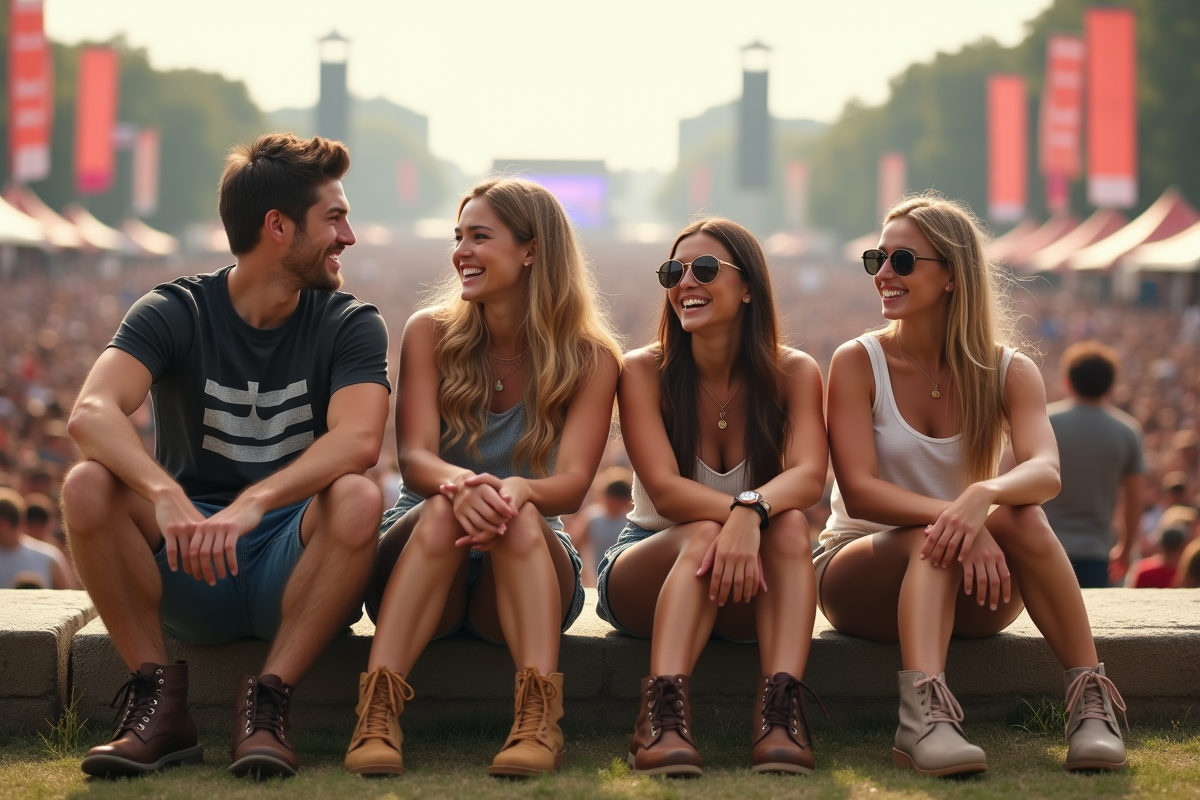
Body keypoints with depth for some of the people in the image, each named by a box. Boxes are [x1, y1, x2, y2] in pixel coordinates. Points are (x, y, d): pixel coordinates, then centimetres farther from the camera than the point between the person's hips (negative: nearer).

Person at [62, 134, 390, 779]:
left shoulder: (350, 325, -2)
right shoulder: (174, 313, -3)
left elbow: (359, 439, -22)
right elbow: (91, 413, -22)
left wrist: (253, 503, -39)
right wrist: (165, 496, -41)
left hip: (291, 575, 0)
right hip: (184, 575, 0)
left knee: (358, 498, -31)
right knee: (88, 486, -26)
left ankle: (267, 702, -22)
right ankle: (160, 701, -17)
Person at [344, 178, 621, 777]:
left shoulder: (590, 358, -2)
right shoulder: (430, 334, 1)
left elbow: (572, 485, -14)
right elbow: (414, 458, -12)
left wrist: (518, 491, -39)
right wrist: (460, 485, -37)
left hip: (527, 571, 0)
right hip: (419, 553, 0)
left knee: (520, 517, -33)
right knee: (441, 509, -33)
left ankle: (539, 722, -46)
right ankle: (377, 719, -45)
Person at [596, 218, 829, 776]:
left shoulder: (793, 374, -5)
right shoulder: (644, 371, -7)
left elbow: (809, 476, -23)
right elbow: (664, 490, -19)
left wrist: (752, 511, -45)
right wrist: (733, 512, -40)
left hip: (749, 600, 1)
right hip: (648, 565, -1)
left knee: (789, 526, -31)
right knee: (703, 535, -34)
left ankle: (780, 710, -45)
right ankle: (663, 712, -49)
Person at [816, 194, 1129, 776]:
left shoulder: (1008, 372, -2)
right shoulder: (858, 363, -6)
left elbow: (1045, 472, -22)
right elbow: (859, 490, -18)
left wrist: (983, 496, -45)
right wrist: (952, 516, -36)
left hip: (974, 593, 2)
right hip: (861, 573, -1)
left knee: (1020, 517, -30)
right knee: (936, 538, -34)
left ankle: (1091, 702, -31)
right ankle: (923, 715, -53)